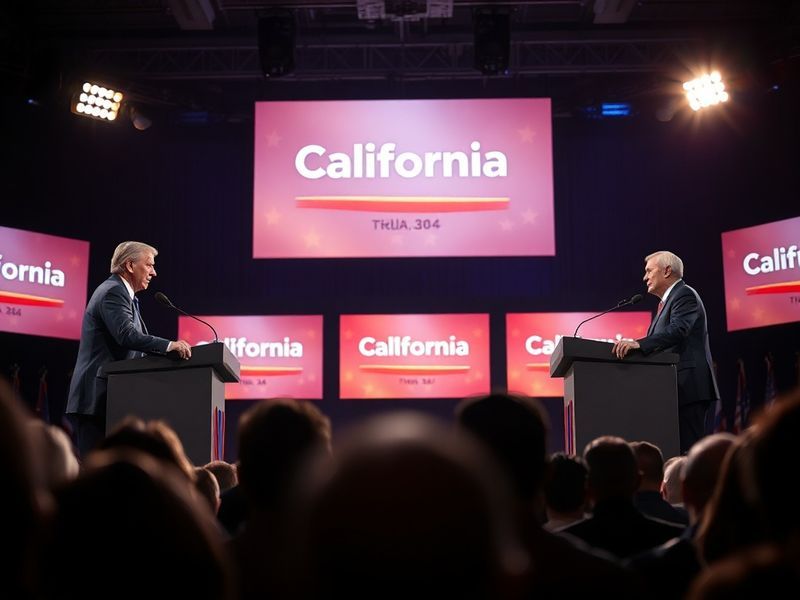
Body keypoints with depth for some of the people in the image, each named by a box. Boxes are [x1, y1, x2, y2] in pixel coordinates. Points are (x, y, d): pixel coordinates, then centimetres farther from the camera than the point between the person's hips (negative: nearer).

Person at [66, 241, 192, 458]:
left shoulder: (118, 292, 22)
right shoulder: (113, 291, -10)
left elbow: (134, 338, 21)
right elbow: (126, 335, -25)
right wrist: (169, 345, -33)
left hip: (104, 399, 10)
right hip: (97, 398, -10)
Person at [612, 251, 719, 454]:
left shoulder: (685, 295, -6)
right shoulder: (669, 300, 25)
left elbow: (677, 330, -24)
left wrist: (638, 344, -35)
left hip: (688, 384, -10)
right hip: (678, 389, 10)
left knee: (688, 448, -14)